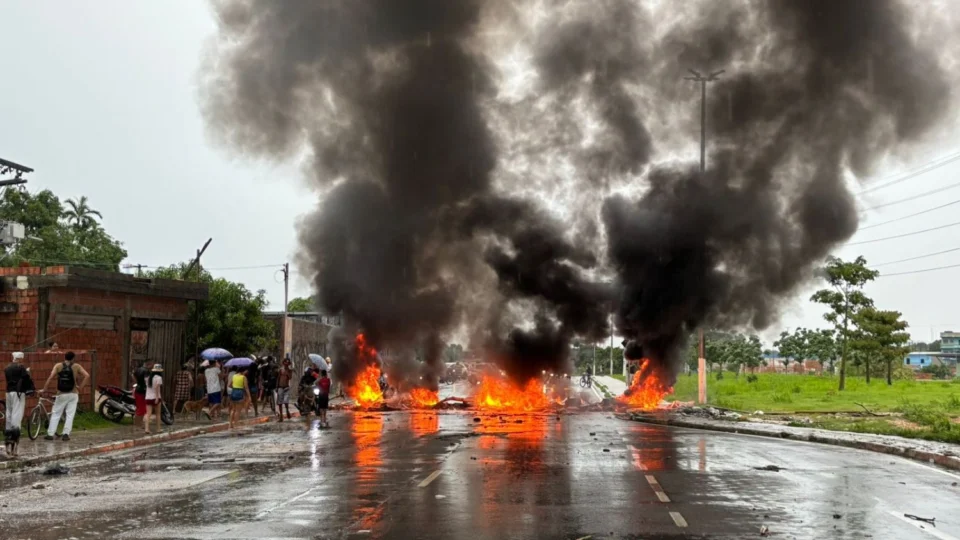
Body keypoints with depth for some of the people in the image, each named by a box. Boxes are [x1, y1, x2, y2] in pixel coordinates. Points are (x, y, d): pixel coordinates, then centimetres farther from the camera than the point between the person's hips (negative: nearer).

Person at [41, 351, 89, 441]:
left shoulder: (58, 366, 0)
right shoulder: (76, 366, -1)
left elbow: (50, 377, -10)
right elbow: (87, 376, -11)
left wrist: (44, 389, -6)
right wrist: (80, 387, -4)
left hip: (61, 394, 0)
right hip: (73, 394, 0)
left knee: (56, 414, 9)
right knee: (70, 415, 5)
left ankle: (50, 434, 6)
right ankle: (66, 434, -2)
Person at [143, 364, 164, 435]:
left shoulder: (148, 377, 11)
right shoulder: (158, 378, -7)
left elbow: (147, 386, 11)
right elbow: (157, 387, -19)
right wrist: (157, 398, -21)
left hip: (148, 397, 4)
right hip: (156, 397, -4)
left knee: (148, 414, -4)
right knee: (158, 414, 11)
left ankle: (146, 428, -21)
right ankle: (158, 429, 17)